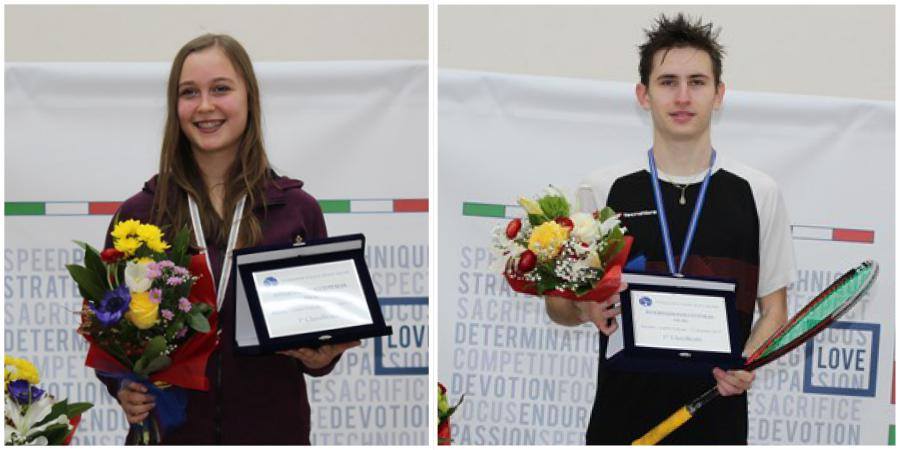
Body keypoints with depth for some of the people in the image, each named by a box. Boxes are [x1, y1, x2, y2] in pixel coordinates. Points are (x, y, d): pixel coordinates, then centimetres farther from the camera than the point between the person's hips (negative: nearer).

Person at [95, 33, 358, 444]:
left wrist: (319, 359, -15)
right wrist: (122, 387, -14)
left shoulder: (298, 210, -1)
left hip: (271, 427, 0)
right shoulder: (138, 214, -2)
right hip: (168, 430, 0)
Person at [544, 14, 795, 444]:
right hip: (621, 416, 0)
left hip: (718, 416, 0)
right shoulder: (602, 189, 1)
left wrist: (747, 364, -13)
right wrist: (584, 309, -17)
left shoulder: (758, 193, 2)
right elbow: (558, 301, 5)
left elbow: (773, 307, 6)